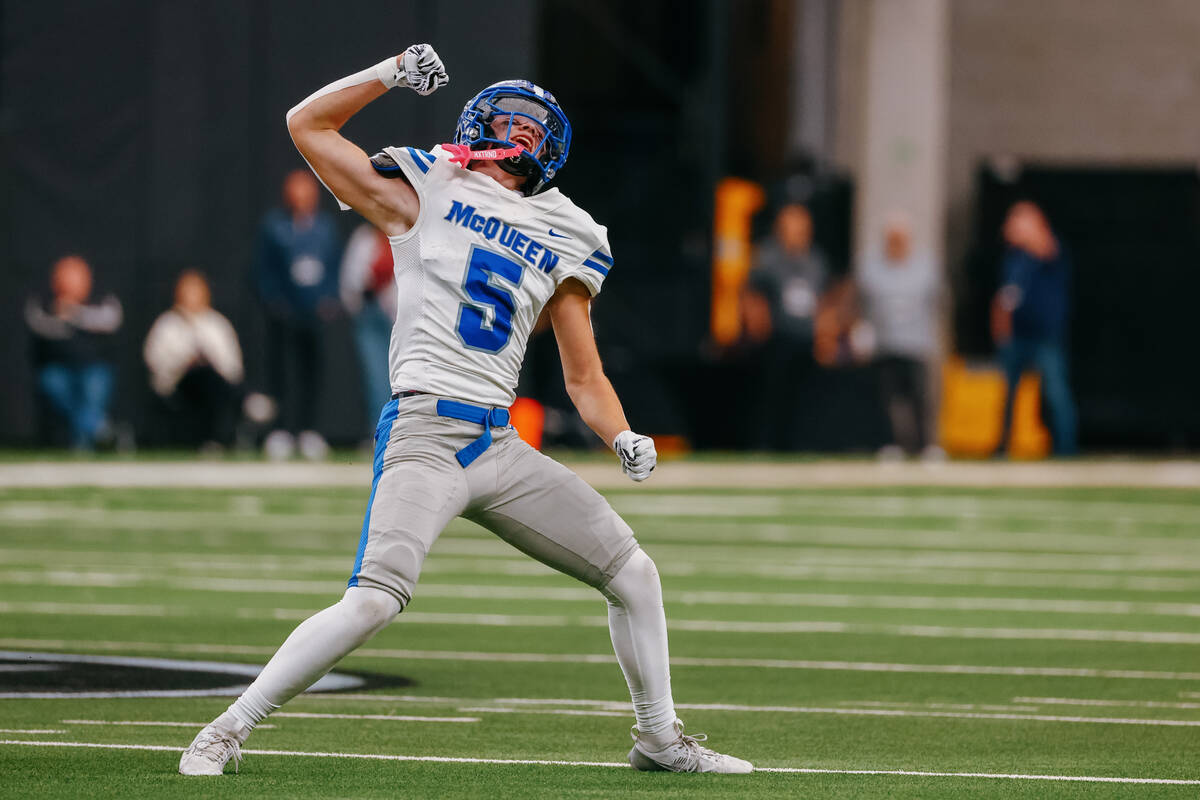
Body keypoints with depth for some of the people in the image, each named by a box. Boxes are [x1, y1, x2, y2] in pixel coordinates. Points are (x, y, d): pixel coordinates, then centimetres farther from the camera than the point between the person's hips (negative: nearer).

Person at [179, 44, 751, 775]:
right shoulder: (425, 194, 7)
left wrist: (623, 438, -1)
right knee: (376, 600, -23)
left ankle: (660, 739, 25)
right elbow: (308, 125, 6)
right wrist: (391, 73, 0)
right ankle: (228, 730, -13)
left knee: (634, 574, 8)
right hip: (426, 435, -6)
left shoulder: (559, 244, 17)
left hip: (502, 446, 6)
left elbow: (585, 378, 17)